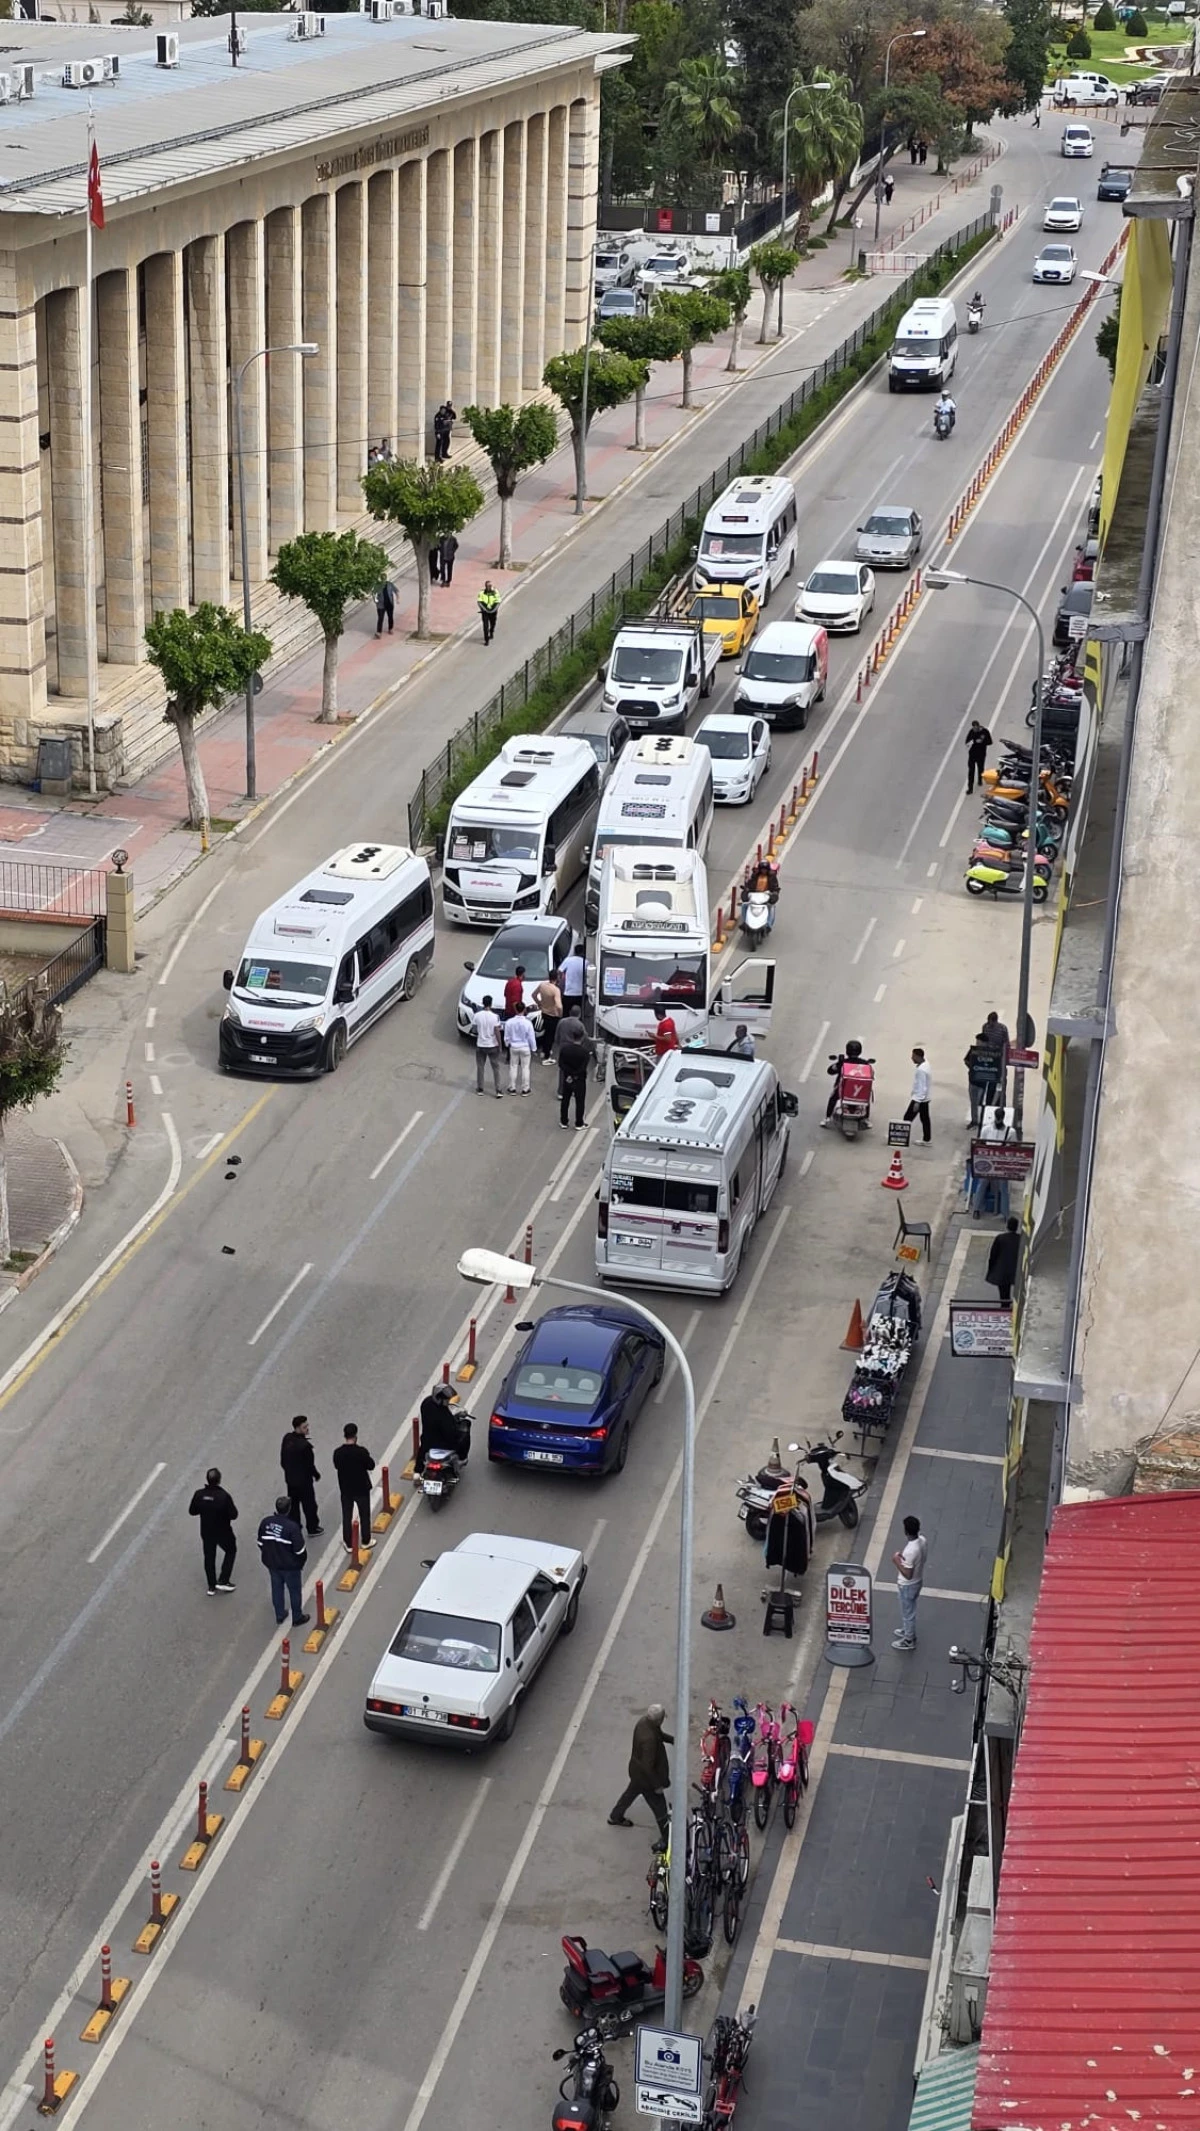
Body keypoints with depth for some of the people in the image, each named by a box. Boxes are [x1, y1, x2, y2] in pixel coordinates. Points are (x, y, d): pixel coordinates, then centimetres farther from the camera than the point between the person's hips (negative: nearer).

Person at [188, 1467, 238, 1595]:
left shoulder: (199, 1494, -18)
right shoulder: (224, 1496, -28)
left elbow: (192, 1511, -5)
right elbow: (233, 1515, -21)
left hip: (206, 1532, 3)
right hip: (223, 1532, -3)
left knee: (209, 1557, 20)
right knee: (231, 1551, 23)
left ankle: (211, 1587, 27)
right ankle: (223, 1581, 20)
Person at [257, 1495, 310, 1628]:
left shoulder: (266, 1522, -12)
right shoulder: (292, 1527, -27)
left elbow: (261, 1543, 1)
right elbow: (299, 1550, -21)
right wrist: (302, 1562, 0)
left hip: (272, 1564, 5)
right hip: (290, 1566, -4)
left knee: (277, 1589, 23)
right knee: (294, 1591, 14)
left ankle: (280, 1615, 38)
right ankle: (297, 1618, 29)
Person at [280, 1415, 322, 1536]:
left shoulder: (287, 1438, -8)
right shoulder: (304, 1445, -31)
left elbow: (283, 1459, 3)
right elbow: (309, 1464, -22)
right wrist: (316, 1475, -2)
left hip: (290, 1478, 7)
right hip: (304, 1480, -7)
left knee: (293, 1503, 21)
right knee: (309, 1505, 13)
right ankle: (313, 1529, 28)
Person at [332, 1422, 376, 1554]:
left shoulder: (338, 1452, -15)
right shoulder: (361, 1451, -24)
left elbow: (337, 1466, 2)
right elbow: (371, 1466, -11)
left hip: (345, 1489, 2)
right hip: (361, 1488, -2)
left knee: (347, 1516, 15)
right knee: (364, 1515, 16)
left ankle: (348, 1544, 23)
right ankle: (366, 1542, 29)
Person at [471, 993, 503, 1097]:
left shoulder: (477, 1016, -9)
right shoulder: (495, 1017, -16)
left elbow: (474, 1030, 2)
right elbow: (497, 1032, -13)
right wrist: (499, 1045, -3)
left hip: (480, 1045, 2)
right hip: (493, 1045, -2)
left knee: (480, 1067, 15)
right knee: (496, 1068, 7)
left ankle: (480, 1089, 21)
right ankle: (498, 1091, 4)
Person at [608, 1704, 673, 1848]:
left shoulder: (643, 1722, -13)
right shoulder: (649, 1739, -40)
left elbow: (659, 1734, 11)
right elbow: (648, 1766, -32)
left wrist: (672, 1740, 0)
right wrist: (657, 1785, -21)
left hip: (636, 1771, 9)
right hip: (646, 1777, -9)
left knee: (630, 1793, 33)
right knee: (659, 1808, 9)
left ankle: (615, 1817, 55)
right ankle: (666, 1839, 25)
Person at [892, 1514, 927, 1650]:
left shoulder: (909, 1551, -38)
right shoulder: (922, 1541, -11)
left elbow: (908, 1575, -30)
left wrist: (897, 1561, -23)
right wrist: (903, 1557, 3)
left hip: (908, 1585, -8)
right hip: (918, 1580, 8)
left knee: (907, 1612, 14)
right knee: (909, 1609, 30)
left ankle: (909, 1641, 33)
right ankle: (908, 1631, 51)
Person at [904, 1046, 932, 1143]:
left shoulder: (921, 1070, -25)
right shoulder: (925, 1065, 6)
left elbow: (922, 1087, -26)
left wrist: (917, 1102, -24)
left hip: (919, 1099, -10)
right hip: (925, 1099, 10)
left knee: (908, 1118, -1)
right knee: (925, 1119, 14)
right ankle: (926, 1140, 21)